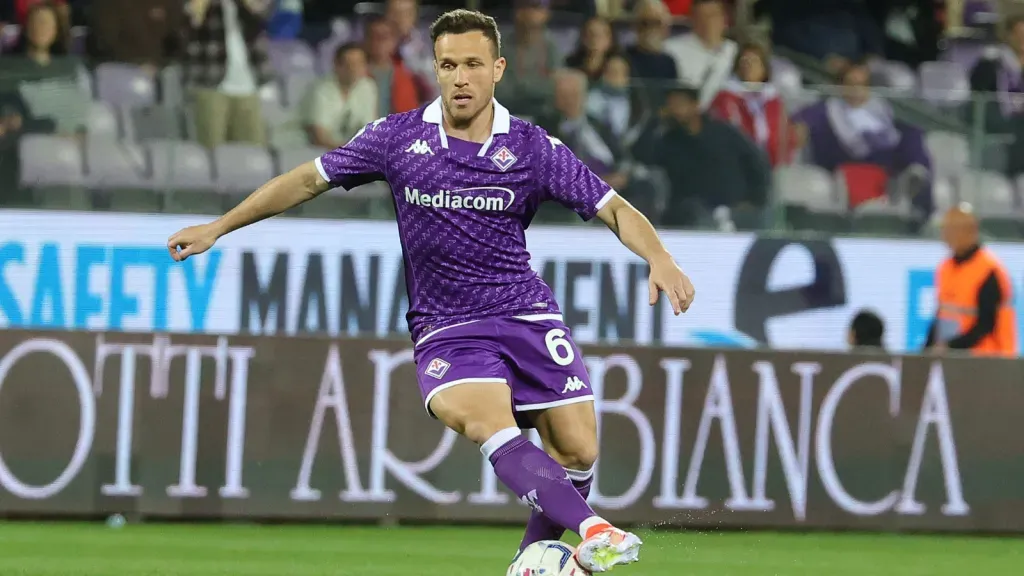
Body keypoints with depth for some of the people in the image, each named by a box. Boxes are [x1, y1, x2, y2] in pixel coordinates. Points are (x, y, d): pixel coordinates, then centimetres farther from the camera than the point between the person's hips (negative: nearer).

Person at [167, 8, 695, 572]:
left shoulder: (533, 147, 0)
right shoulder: (397, 137, 2)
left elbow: (614, 209, 0)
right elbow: (308, 179, 12)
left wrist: (660, 259, -19)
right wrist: (217, 227, 12)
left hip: (526, 314, 2)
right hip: (444, 329, -1)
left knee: (577, 448, -10)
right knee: (487, 420, -30)